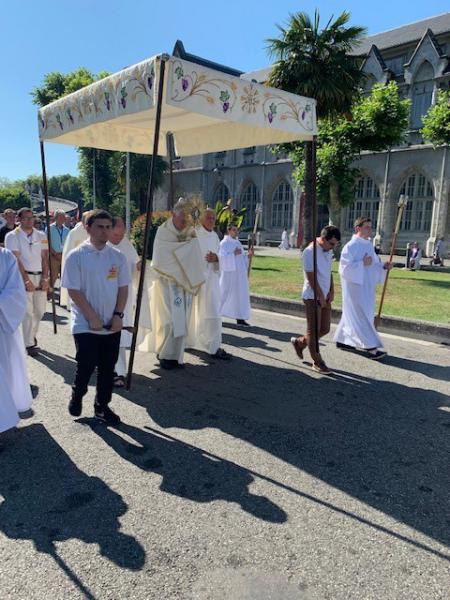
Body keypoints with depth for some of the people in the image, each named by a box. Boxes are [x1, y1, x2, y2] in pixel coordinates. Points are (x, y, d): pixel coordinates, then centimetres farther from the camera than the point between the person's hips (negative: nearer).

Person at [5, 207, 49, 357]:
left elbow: (45, 258, 6)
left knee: (40, 310, 8)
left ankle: (31, 335, 31)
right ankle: (29, 343, 4)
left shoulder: (41, 236, 9)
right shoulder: (12, 236, -3)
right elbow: (16, 260, -9)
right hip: (23, 276, -4)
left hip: (40, 276, 4)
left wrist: (45, 278, -3)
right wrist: (26, 280, -14)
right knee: (28, 311, -5)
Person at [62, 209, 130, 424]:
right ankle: (77, 396, 33)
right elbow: (74, 291, -11)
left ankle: (102, 406, 28)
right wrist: (92, 318, -14)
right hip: (85, 325, -3)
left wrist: (118, 315, -7)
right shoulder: (76, 256, -8)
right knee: (86, 366, 4)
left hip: (112, 325, 4)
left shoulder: (117, 256, 3)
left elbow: (123, 288, 4)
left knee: (108, 367, 11)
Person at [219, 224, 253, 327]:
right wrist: (233, 254, -24)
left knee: (241, 294, 4)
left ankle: (240, 318, 9)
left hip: (239, 274, 7)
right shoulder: (224, 243, -7)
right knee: (225, 294, 1)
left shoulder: (238, 243, 14)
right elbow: (222, 257, -18)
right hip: (229, 274, -7)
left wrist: (248, 255, 0)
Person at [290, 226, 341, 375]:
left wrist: (331, 291, 5)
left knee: (324, 329, 11)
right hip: (313, 297, -8)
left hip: (325, 296, 8)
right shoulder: (310, 252, -16)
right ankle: (317, 362, 11)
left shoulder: (328, 251, 10)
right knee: (314, 330, 0)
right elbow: (311, 277, -17)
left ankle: (299, 342, 31)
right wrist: (321, 296, -13)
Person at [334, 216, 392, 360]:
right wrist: (362, 264, -23)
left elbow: (374, 265, 16)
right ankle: (370, 348, -5)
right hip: (354, 286, -9)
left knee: (352, 315, 15)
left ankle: (341, 341, 28)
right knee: (361, 316, -7)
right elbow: (344, 268, -19)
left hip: (366, 287, 9)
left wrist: (384, 266, -3)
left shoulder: (369, 245, 11)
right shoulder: (350, 246, -14)